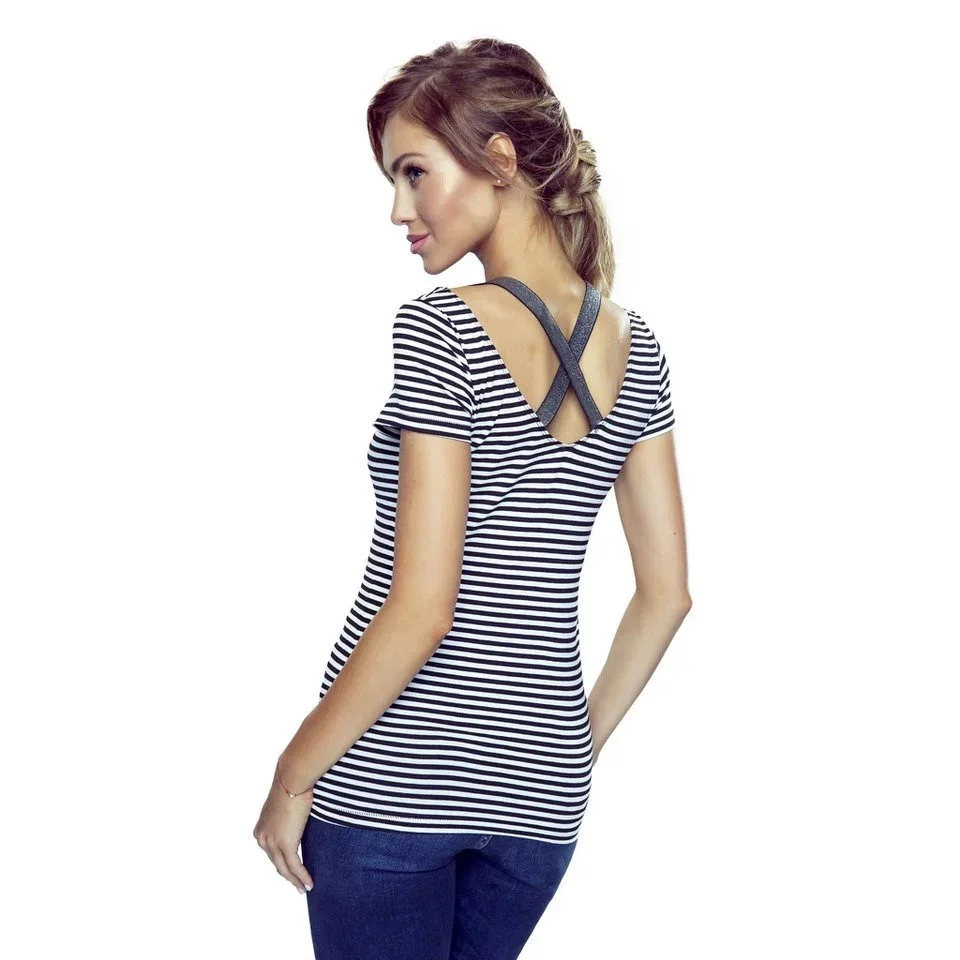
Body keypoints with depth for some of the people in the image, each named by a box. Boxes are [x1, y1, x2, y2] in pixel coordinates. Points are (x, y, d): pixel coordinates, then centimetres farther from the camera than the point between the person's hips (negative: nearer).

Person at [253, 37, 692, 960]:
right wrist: (581, 739, 16)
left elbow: (421, 610, -19)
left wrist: (293, 774, -9)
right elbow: (666, 593, 5)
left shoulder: (439, 329, -16)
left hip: (389, 776, -6)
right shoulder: (635, 345, 3)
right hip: (541, 792, 6)